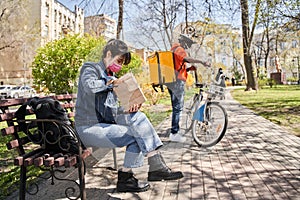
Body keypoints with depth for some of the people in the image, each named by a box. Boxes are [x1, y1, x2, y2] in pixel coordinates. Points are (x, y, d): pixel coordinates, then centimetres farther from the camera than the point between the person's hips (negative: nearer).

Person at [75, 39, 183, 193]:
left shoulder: (111, 77, 20)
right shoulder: (90, 69, -4)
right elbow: (89, 86, -31)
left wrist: (127, 110, -5)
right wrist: (110, 82, -15)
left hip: (106, 122, 8)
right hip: (88, 128, -8)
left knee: (138, 117, -14)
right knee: (136, 136, -20)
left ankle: (157, 167, -14)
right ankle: (125, 179, -6)